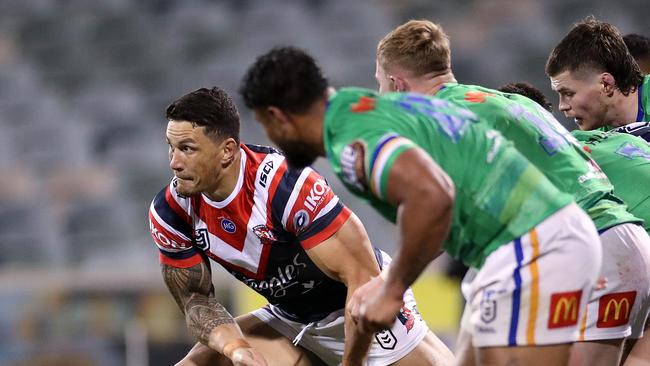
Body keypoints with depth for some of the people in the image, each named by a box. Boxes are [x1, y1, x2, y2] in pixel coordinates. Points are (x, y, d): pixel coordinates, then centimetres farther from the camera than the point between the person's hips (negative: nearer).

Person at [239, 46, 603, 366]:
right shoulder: (378, 108, 18)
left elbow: (432, 196, -31)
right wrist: (388, 281, 22)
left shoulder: (351, 143, -13)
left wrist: (393, 291, -19)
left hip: (532, 251, -10)